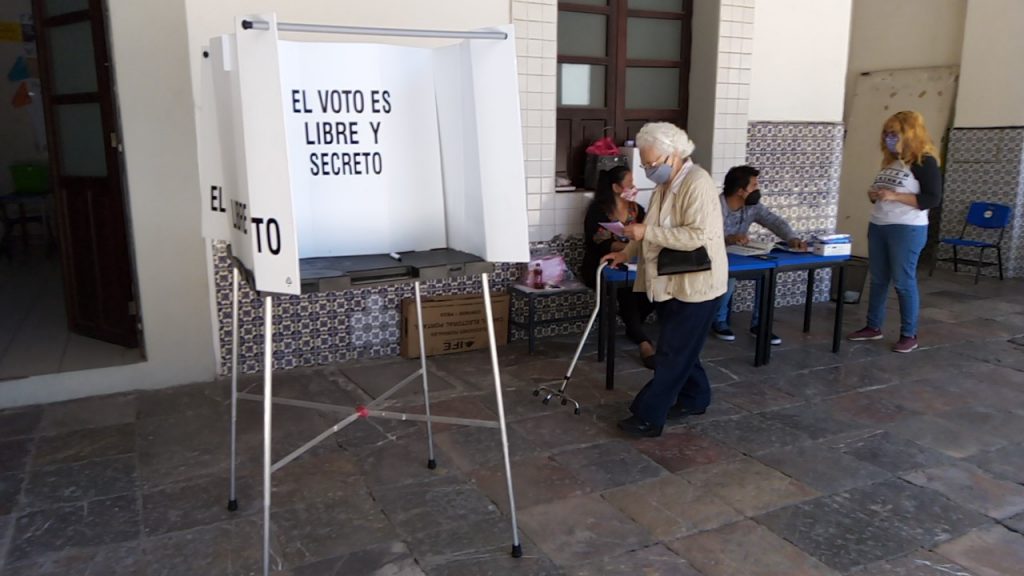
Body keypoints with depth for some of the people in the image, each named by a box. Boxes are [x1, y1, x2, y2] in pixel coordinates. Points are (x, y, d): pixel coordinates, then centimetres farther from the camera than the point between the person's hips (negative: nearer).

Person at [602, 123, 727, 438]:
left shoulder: (697, 184, -19)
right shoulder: (665, 184, 9)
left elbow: (698, 236, -28)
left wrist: (647, 232, -26)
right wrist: (627, 252, 9)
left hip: (694, 285, -9)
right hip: (670, 282, 9)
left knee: (672, 353, -3)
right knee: (680, 348, 18)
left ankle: (649, 417, 3)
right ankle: (695, 398, 35)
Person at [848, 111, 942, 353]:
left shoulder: (924, 162, -9)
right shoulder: (890, 161, 14)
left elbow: (933, 198, -16)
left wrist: (895, 196, -21)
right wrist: (874, 195, 0)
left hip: (907, 230, -8)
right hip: (877, 226, 8)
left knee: (904, 281, -3)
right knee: (878, 279, 12)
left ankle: (909, 335, 8)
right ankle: (873, 327, 23)